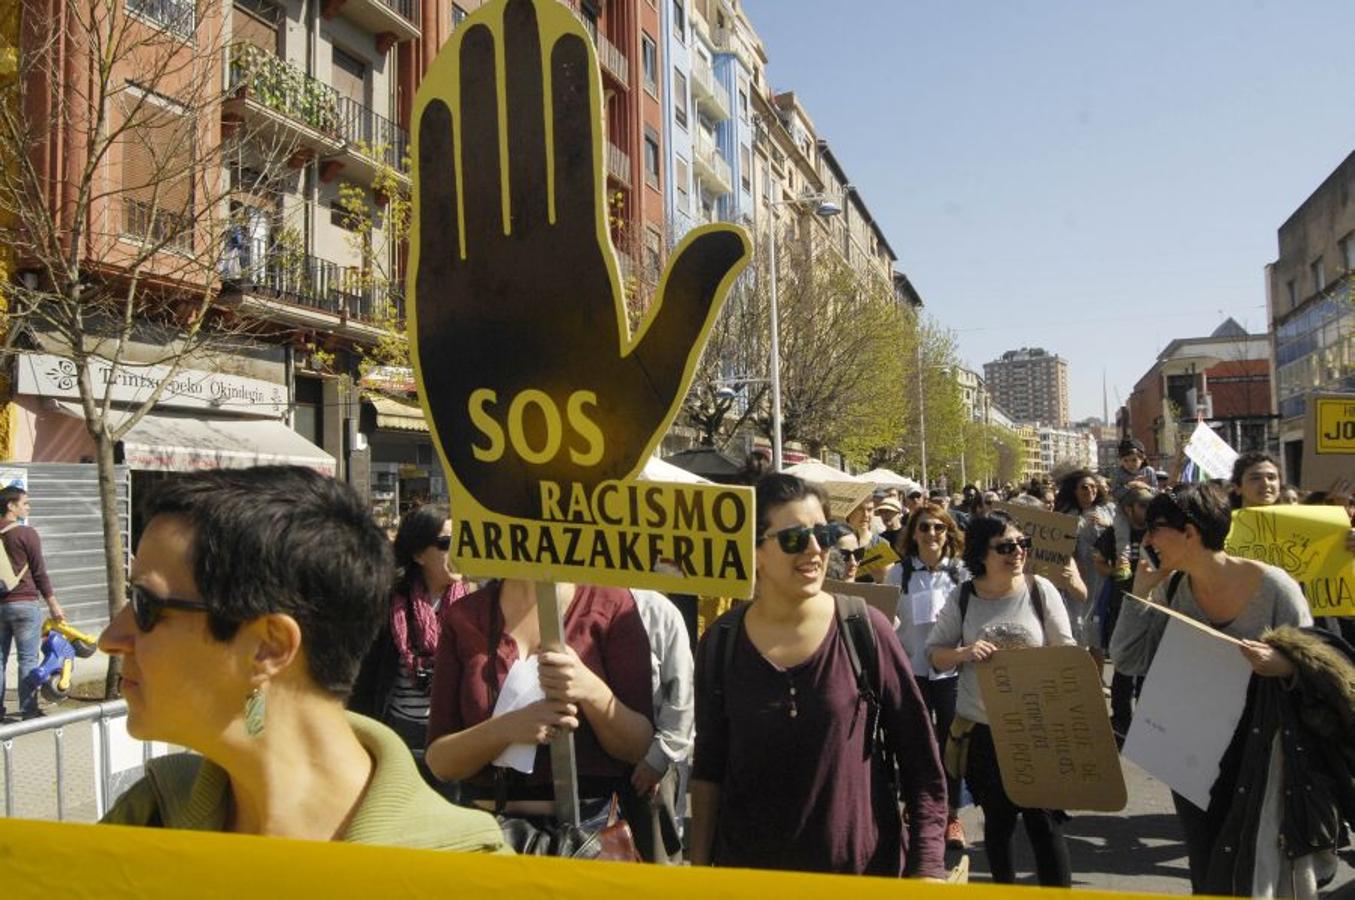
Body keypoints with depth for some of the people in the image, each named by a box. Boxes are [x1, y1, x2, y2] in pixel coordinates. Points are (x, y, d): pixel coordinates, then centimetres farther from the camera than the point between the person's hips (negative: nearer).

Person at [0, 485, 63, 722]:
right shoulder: (26, 534, -10)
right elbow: (39, 573, -8)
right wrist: (53, 605, -2)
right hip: (24, 603, -5)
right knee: (27, 659, 1)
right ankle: (28, 710, 3)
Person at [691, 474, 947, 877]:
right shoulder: (721, 642, -5)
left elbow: (920, 758, -5)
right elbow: (709, 765, 4)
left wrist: (927, 865, -8)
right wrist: (699, 864, 4)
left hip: (865, 864, -1)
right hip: (746, 867, 1)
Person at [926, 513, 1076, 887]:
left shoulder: (1040, 589, -6)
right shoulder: (962, 597, -4)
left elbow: (1066, 653, 0)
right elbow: (934, 654, 1)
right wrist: (963, 653, -20)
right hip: (982, 729, 1)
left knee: (1045, 821, 0)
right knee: (998, 819, 16)